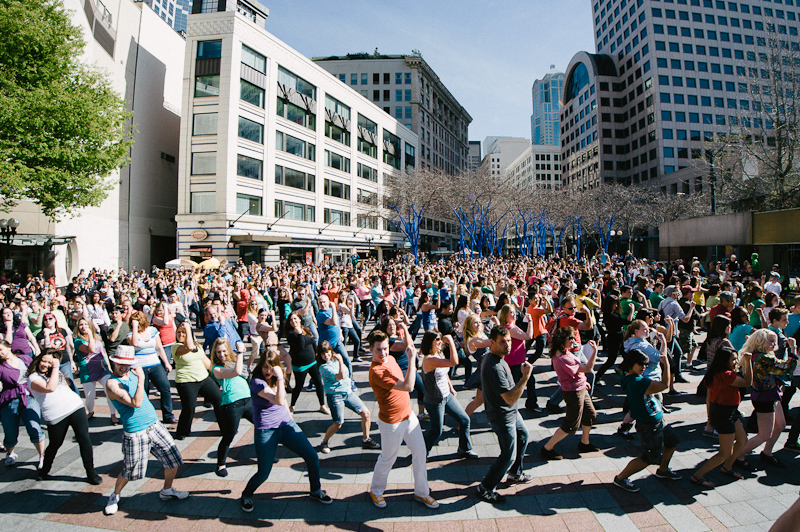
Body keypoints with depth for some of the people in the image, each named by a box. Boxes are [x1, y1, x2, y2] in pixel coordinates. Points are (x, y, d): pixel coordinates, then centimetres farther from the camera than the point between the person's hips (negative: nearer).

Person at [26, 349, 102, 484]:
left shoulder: (57, 374, 18)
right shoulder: (33, 378, -3)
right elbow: (50, 388, -20)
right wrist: (55, 368, -16)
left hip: (75, 407, 4)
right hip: (55, 416, -4)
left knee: (84, 439, -2)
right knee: (55, 444, 11)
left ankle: (91, 472, 6)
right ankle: (44, 470, 40)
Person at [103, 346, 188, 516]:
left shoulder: (132, 373, 6)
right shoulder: (112, 383, -16)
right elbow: (136, 403, -24)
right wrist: (141, 378, -27)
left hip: (154, 425, 6)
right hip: (135, 433, -6)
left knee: (173, 459, 7)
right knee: (129, 471, 7)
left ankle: (167, 491, 29)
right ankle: (115, 496, 38)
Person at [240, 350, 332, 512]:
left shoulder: (276, 379, 4)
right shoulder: (257, 382, -19)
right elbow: (279, 401, -31)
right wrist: (280, 379, -38)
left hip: (286, 425, 6)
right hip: (266, 431, -6)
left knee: (312, 457, 0)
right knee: (263, 473, -1)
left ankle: (316, 491, 23)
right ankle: (246, 495, 32)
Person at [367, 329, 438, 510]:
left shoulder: (390, 359, -2)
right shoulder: (376, 371, -31)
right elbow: (408, 386, -36)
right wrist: (412, 358, -35)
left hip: (408, 414, 8)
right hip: (392, 422, -8)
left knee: (420, 451, 15)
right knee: (388, 459, 12)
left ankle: (421, 492, 35)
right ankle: (376, 490, 40)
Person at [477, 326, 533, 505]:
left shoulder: (494, 356, -2)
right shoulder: (494, 367, -35)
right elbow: (511, 398, -34)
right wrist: (526, 376, -35)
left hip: (510, 411, 10)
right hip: (502, 417, -10)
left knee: (523, 436, 27)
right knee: (508, 455, 1)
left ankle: (515, 474, 46)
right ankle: (486, 488, 19)